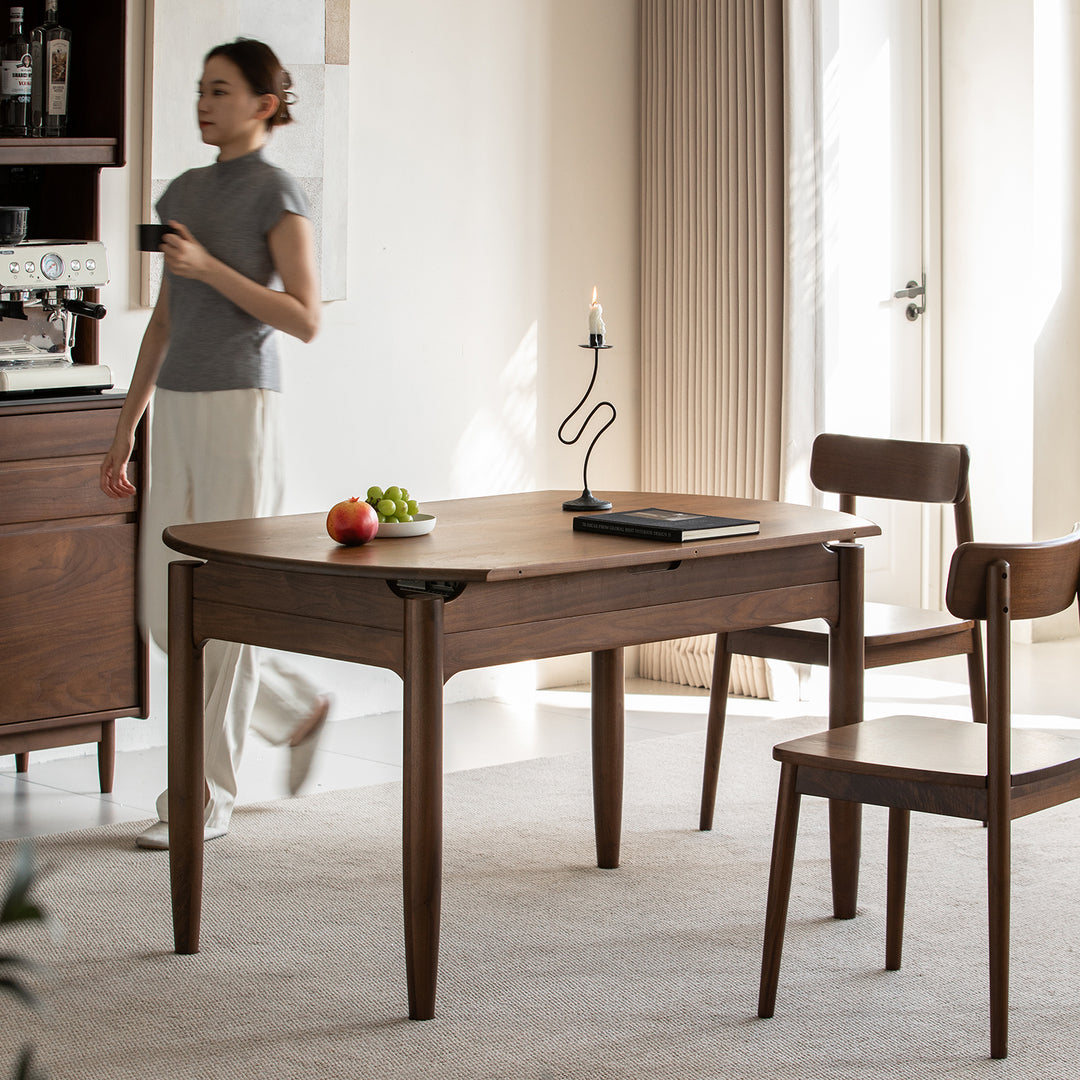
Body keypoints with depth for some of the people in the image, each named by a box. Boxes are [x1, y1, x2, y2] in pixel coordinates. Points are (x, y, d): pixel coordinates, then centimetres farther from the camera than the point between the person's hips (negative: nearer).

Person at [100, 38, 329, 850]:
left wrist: (210, 266, -18)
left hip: (241, 404, -8)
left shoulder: (277, 194, -6)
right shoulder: (183, 193, 14)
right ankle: (300, 709, 27)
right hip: (174, 406, 8)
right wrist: (126, 430, 15)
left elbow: (305, 319, -11)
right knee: (167, 614, 8)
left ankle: (209, 797, 5)